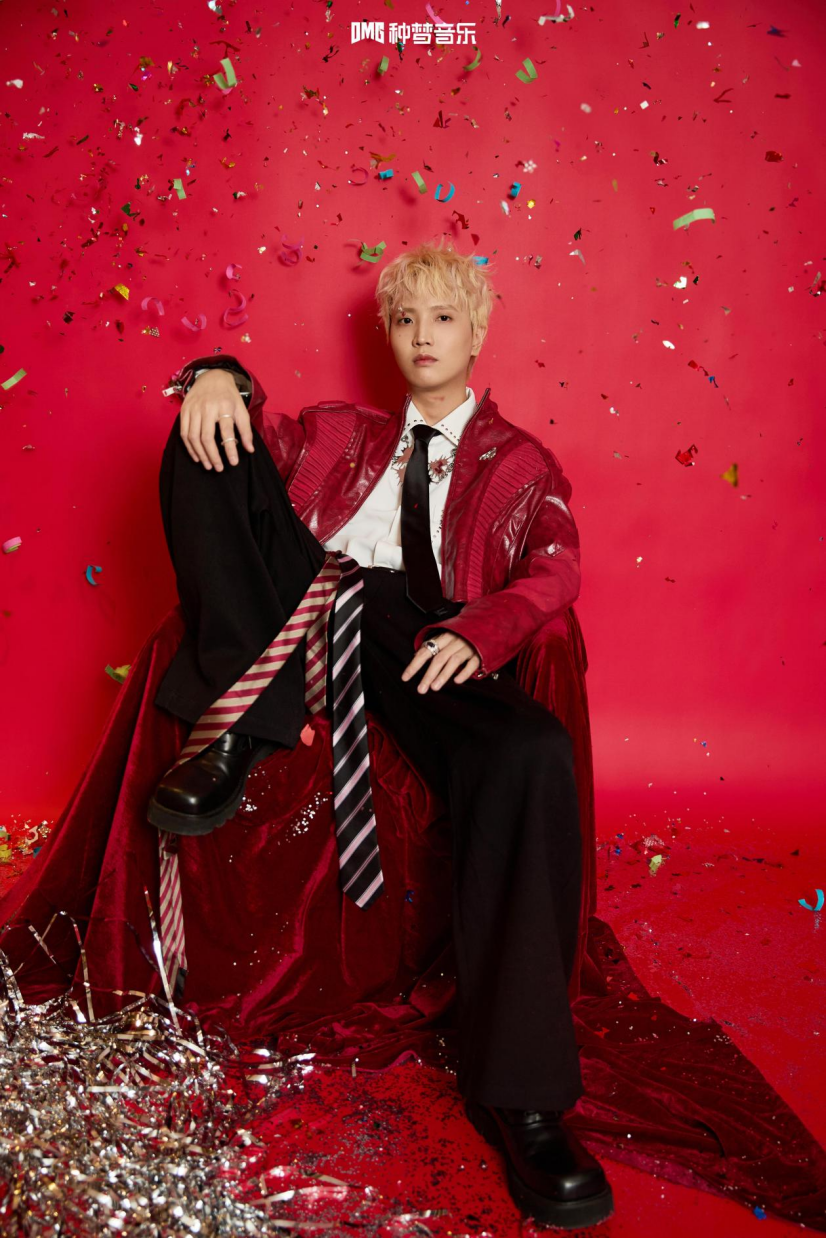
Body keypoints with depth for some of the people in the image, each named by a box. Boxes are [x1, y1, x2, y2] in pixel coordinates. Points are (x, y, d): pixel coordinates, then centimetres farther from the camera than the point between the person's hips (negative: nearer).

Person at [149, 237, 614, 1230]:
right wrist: (219, 378, -5)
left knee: (533, 756, -35)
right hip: (311, 601, 3)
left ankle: (518, 1090, -24)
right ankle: (239, 732, -20)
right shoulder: (346, 433, 31)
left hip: (425, 635, -2)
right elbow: (253, 439, 20)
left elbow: (553, 567, 4)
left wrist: (479, 630, -18)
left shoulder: (522, 462, 22)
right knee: (206, 439, -9)